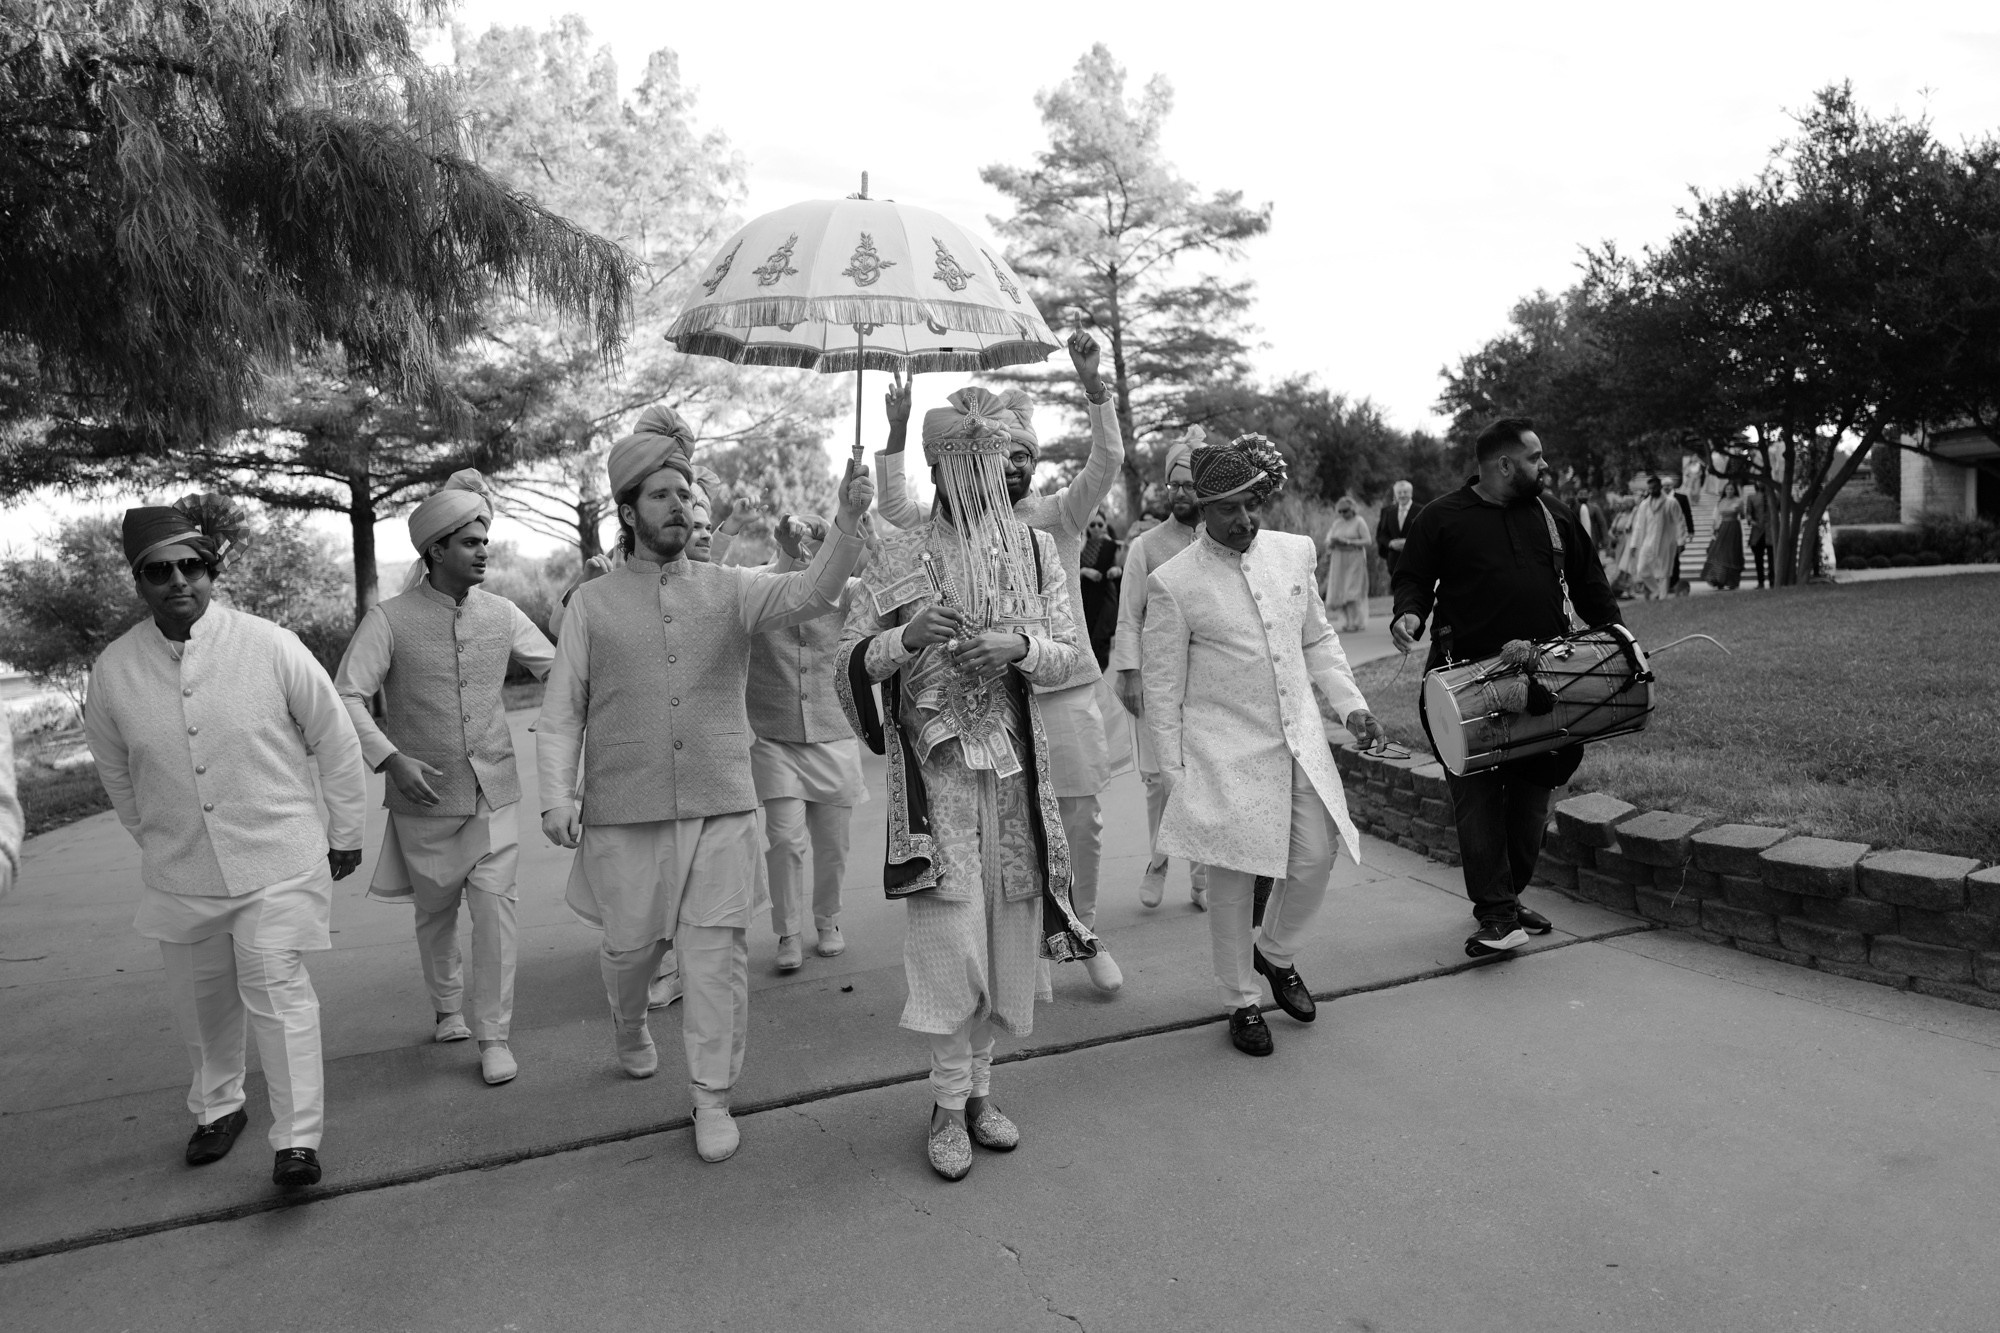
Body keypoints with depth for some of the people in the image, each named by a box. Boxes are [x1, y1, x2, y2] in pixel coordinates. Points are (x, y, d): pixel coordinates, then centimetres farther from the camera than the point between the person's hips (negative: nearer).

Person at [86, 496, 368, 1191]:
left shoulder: (270, 646, -14)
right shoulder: (114, 669, -5)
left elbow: (335, 743, -4)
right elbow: (116, 773, 13)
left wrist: (345, 833, 3)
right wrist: (157, 839, 19)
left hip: (278, 860, -4)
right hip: (180, 872, 4)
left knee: (276, 989, -10)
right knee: (199, 1000, 16)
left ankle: (298, 1139, -1)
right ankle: (218, 1107, 40)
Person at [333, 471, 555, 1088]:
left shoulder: (501, 614, 1)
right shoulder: (390, 619, -8)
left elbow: (558, 669, 10)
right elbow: (345, 697, -11)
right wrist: (392, 758, -23)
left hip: (493, 793, 1)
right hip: (424, 799, -1)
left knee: (495, 907, -7)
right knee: (435, 911, 15)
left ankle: (493, 1034, 5)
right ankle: (448, 1008, 39)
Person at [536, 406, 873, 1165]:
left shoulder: (729, 589, 4)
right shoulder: (593, 602, 4)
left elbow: (808, 595, -13)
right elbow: (561, 710, 4)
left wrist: (848, 522, -28)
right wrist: (557, 793, -8)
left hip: (722, 809, 0)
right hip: (626, 815, 0)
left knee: (717, 953, 1)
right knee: (631, 946, 14)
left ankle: (712, 1097, 16)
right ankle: (630, 1032, 47)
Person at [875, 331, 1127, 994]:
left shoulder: (1059, 514, 2)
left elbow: (1107, 462, -11)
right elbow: (896, 511, -7)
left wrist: (1092, 385, -24)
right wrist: (897, 433, -17)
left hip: (1066, 691, 0)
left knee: (1083, 822, 6)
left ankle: (1085, 931, 26)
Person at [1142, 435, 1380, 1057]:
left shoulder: (1294, 552, 4)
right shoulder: (1175, 582, -10)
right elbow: (1163, 686, -6)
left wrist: (1351, 704, 4)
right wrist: (1173, 772, -6)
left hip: (1300, 743, 5)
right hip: (1224, 754, -4)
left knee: (1317, 857, 6)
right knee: (1232, 879, 3)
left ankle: (1276, 953, 36)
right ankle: (1242, 1001, 24)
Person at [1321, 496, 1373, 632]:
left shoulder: (1359, 521, -4)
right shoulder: (1337, 523, 11)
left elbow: (1368, 541, -11)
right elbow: (1328, 542, 13)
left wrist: (1348, 542, -17)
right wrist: (1333, 542, -10)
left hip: (1355, 560, -5)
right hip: (1339, 561, 5)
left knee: (1353, 593, -8)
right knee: (1339, 592, 2)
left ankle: (1356, 623, -2)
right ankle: (1347, 622, 10)